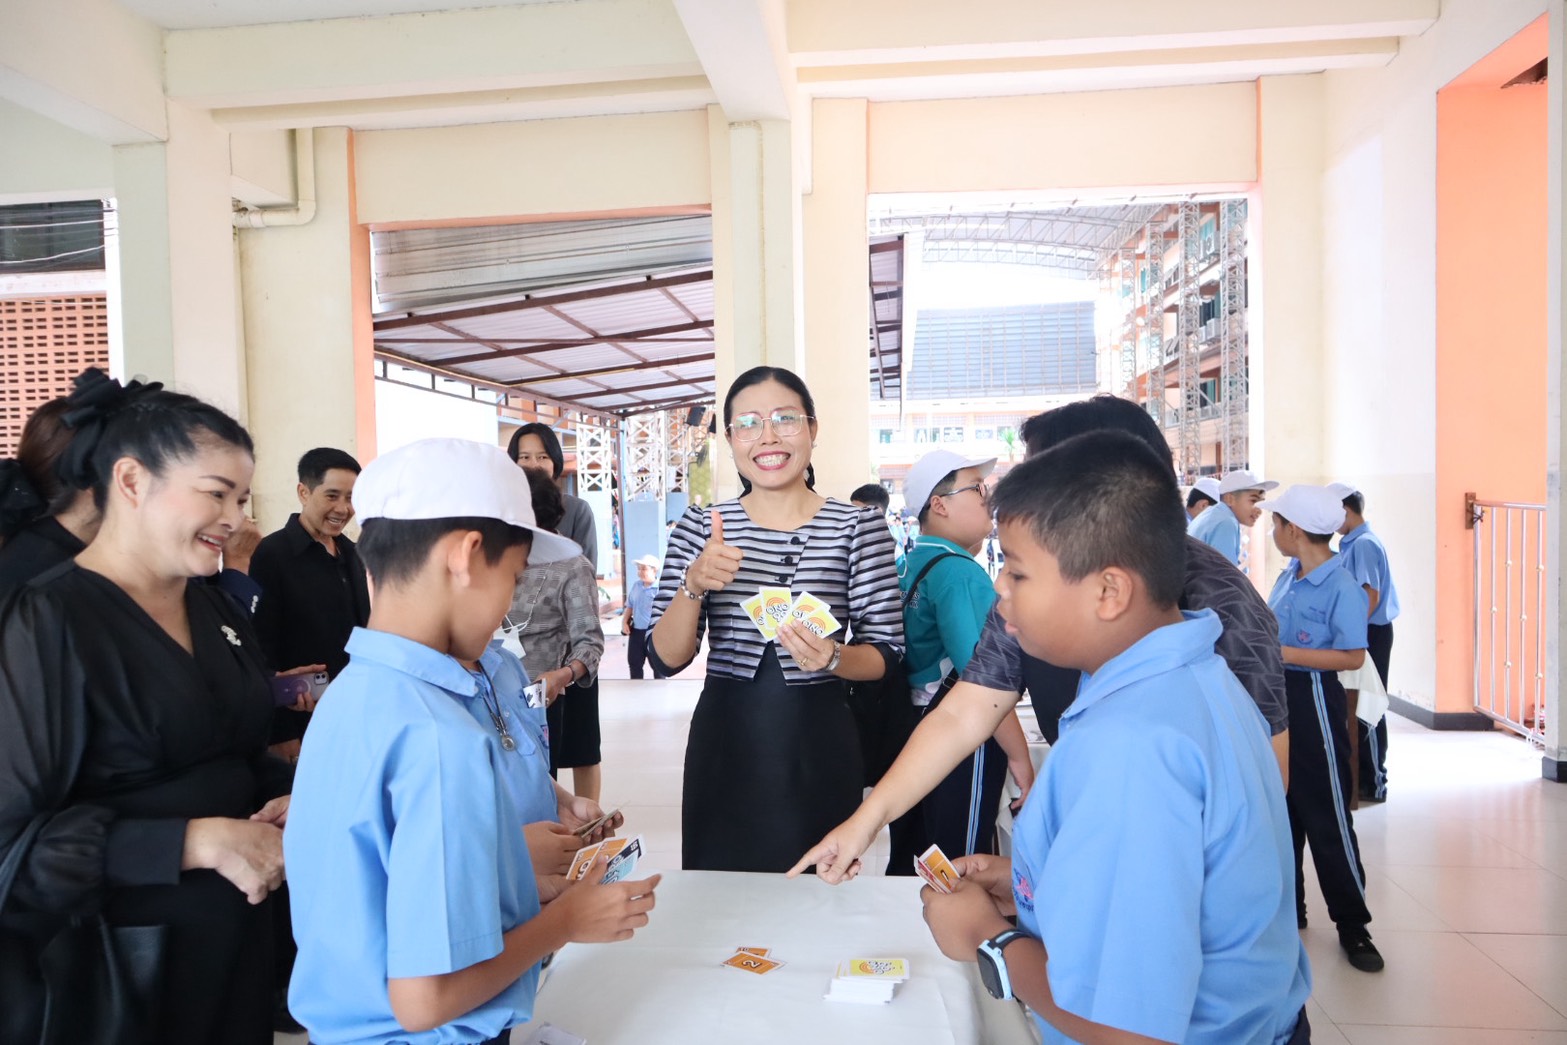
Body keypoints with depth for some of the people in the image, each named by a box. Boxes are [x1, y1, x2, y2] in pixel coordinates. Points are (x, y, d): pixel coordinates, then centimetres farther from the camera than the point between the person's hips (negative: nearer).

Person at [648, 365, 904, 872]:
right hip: (724, 743, 2)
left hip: (818, 745, -1)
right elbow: (667, 658, -3)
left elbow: (885, 654, -3)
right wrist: (694, 584, -20)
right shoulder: (699, 527, 0)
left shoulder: (859, 527, -5)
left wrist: (834, 658, -23)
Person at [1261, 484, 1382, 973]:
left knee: (1326, 817, 1)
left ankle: (1352, 924, 18)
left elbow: (1352, 656, -20)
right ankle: (1288, 904, 31)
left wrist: (1284, 653, -24)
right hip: (1278, 694, 8)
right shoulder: (1287, 578, 7)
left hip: (1312, 700, -8)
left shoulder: (1341, 587, -17)